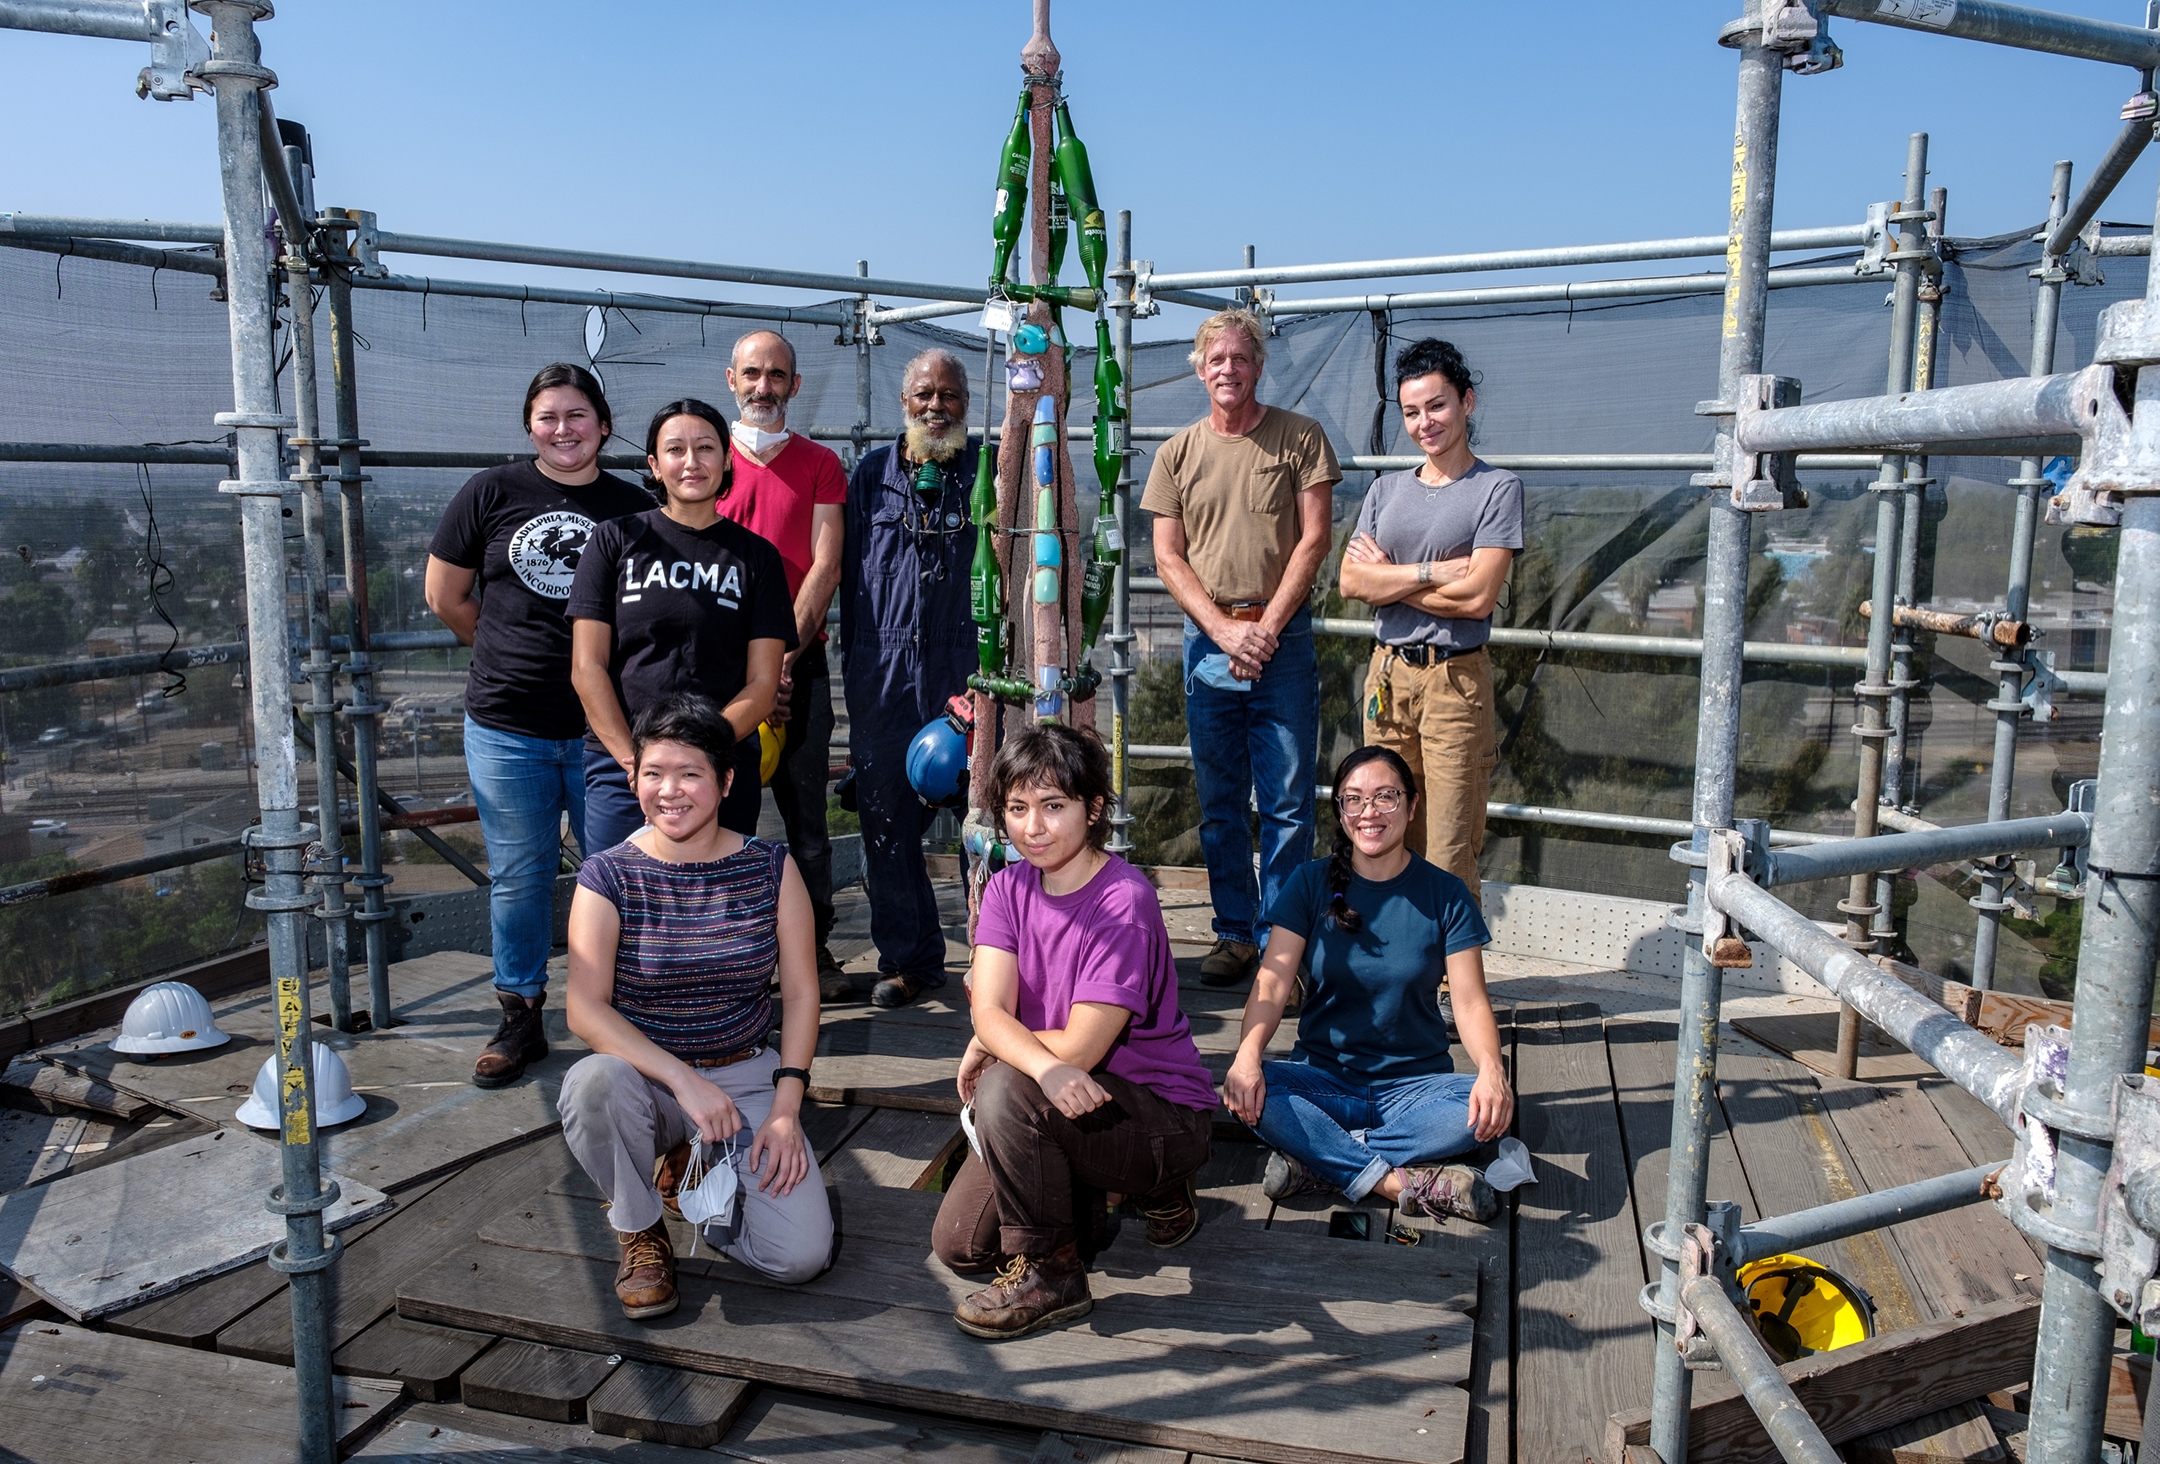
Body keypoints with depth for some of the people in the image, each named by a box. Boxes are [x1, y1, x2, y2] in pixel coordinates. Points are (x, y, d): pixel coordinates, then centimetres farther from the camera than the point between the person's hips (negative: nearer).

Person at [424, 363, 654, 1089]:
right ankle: (520, 1017, 24)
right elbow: (445, 597, 10)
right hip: (507, 727, 1)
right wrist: (512, 654, 11)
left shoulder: (634, 506, 3)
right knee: (518, 875, 10)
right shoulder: (491, 493, 3)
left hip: (604, 724, 0)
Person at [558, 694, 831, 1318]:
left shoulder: (770, 868, -2)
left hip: (748, 1076, 2)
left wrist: (786, 1107, -10)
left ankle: (693, 1168, 18)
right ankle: (640, 1231, -5)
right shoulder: (608, 877, -7)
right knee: (593, 1082, -38)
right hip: (648, 1076, -1)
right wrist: (684, 1080, -26)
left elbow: (801, 993, 0)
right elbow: (586, 1010, -14)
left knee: (801, 1255, -16)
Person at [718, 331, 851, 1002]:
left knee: (807, 814, 2)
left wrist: (782, 657, -11)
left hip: (799, 662, 0)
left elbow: (825, 567, 0)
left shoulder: (820, 465, 9)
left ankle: (815, 950, 11)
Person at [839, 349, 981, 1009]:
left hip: (966, 669, -2)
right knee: (886, 817, 4)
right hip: (883, 674, 2)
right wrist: (854, 669, 11)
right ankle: (908, 958, 18)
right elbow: (849, 575, 14)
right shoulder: (870, 473, 12)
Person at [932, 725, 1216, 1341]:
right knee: (958, 1245, 0)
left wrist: (992, 1047, -8)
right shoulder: (1009, 887, -2)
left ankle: (1049, 1273, -10)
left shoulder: (1124, 904, -23)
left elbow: (1079, 1049, -24)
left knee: (1006, 1090, -31)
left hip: (1163, 1113, -7)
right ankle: (1084, 1192, 24)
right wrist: (1046, 1065, -36)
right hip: (1068, 1105, 7)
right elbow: (989, 1013, -15)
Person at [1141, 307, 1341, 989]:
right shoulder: (1178, 453, 10)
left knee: (1288, 802, 0)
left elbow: (1314, 538, -2)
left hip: (1283, 639, -2)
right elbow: (1168, 557, 6)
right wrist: (1224, 630, -7)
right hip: (1208, 642, 2)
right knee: (1220, 803, 7)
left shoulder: (1300, 437, 3)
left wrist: (1266, 627, -10)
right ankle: (1234, 932, 18)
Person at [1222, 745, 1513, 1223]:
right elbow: (1274, 980, -10)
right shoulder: (1311, 884, 0)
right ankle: (1407, 1182, -27)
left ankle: (1317, 1160, -24)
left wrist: (1491, 1067, -28)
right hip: (1323, 1080, 0)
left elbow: (1470, 1001, -6)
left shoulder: (1445, 894, -1)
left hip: (1415, 1085, 0)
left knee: (1493, 1107, -31)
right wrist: (1247, 1053, -31)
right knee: (1247, 1091, -30)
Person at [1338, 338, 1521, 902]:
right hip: (1388, 673, 5)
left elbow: (1477, 597, -11)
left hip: (1455, 678, -5)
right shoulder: (1386, 489, 14)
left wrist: (1388, 576, -3)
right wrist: (1432, 571, -11)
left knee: (1448, 859, -4)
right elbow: (1351, 581, 1)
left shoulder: (1497, 489, 0)